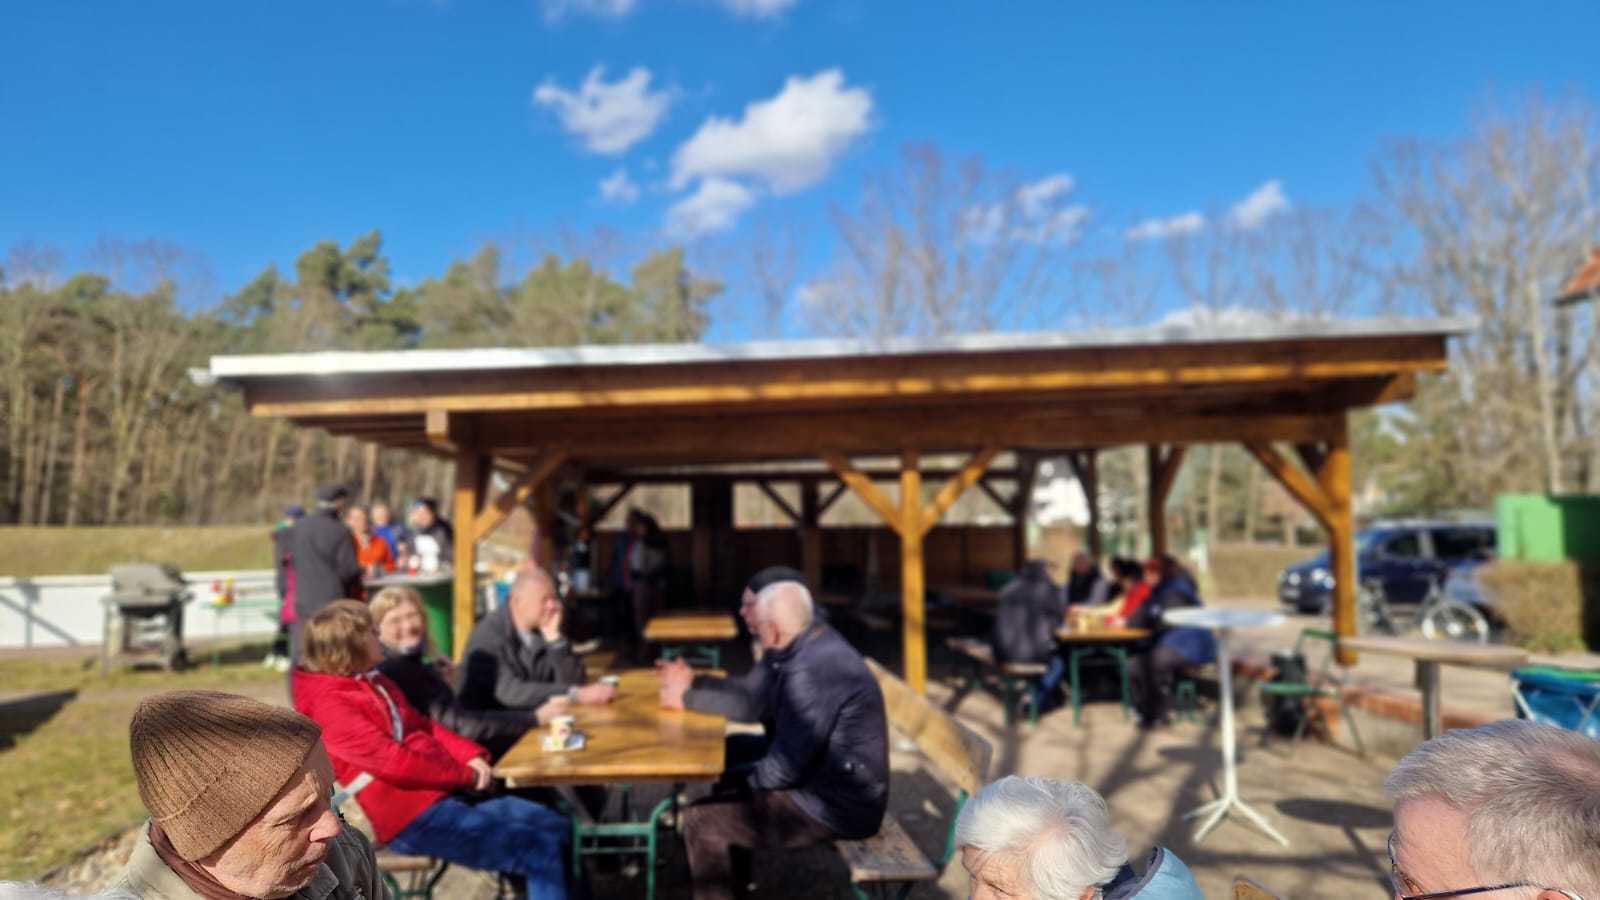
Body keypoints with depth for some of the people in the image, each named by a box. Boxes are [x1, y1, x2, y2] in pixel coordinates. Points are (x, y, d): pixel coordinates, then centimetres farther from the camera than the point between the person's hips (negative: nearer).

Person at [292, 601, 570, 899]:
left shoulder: (373, 683, 16)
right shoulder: (329, 706, -13)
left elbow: (424, 726, 18)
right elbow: (392, 761, -21)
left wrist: (472, 756, 1)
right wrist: (465, 774, -13)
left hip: (445, 793, 10)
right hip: (412, 817, -9)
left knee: (558, 827, 3)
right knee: (541, 852, -17)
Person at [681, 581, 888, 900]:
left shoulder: (810, 671, -27)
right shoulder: (809, 645, 4)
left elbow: (784, 768, -22)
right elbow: (748, 701, 14)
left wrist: (732, 778, -7)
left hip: (837, 807, -10)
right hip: (833, 781, 11)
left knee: (700, 821, -10)